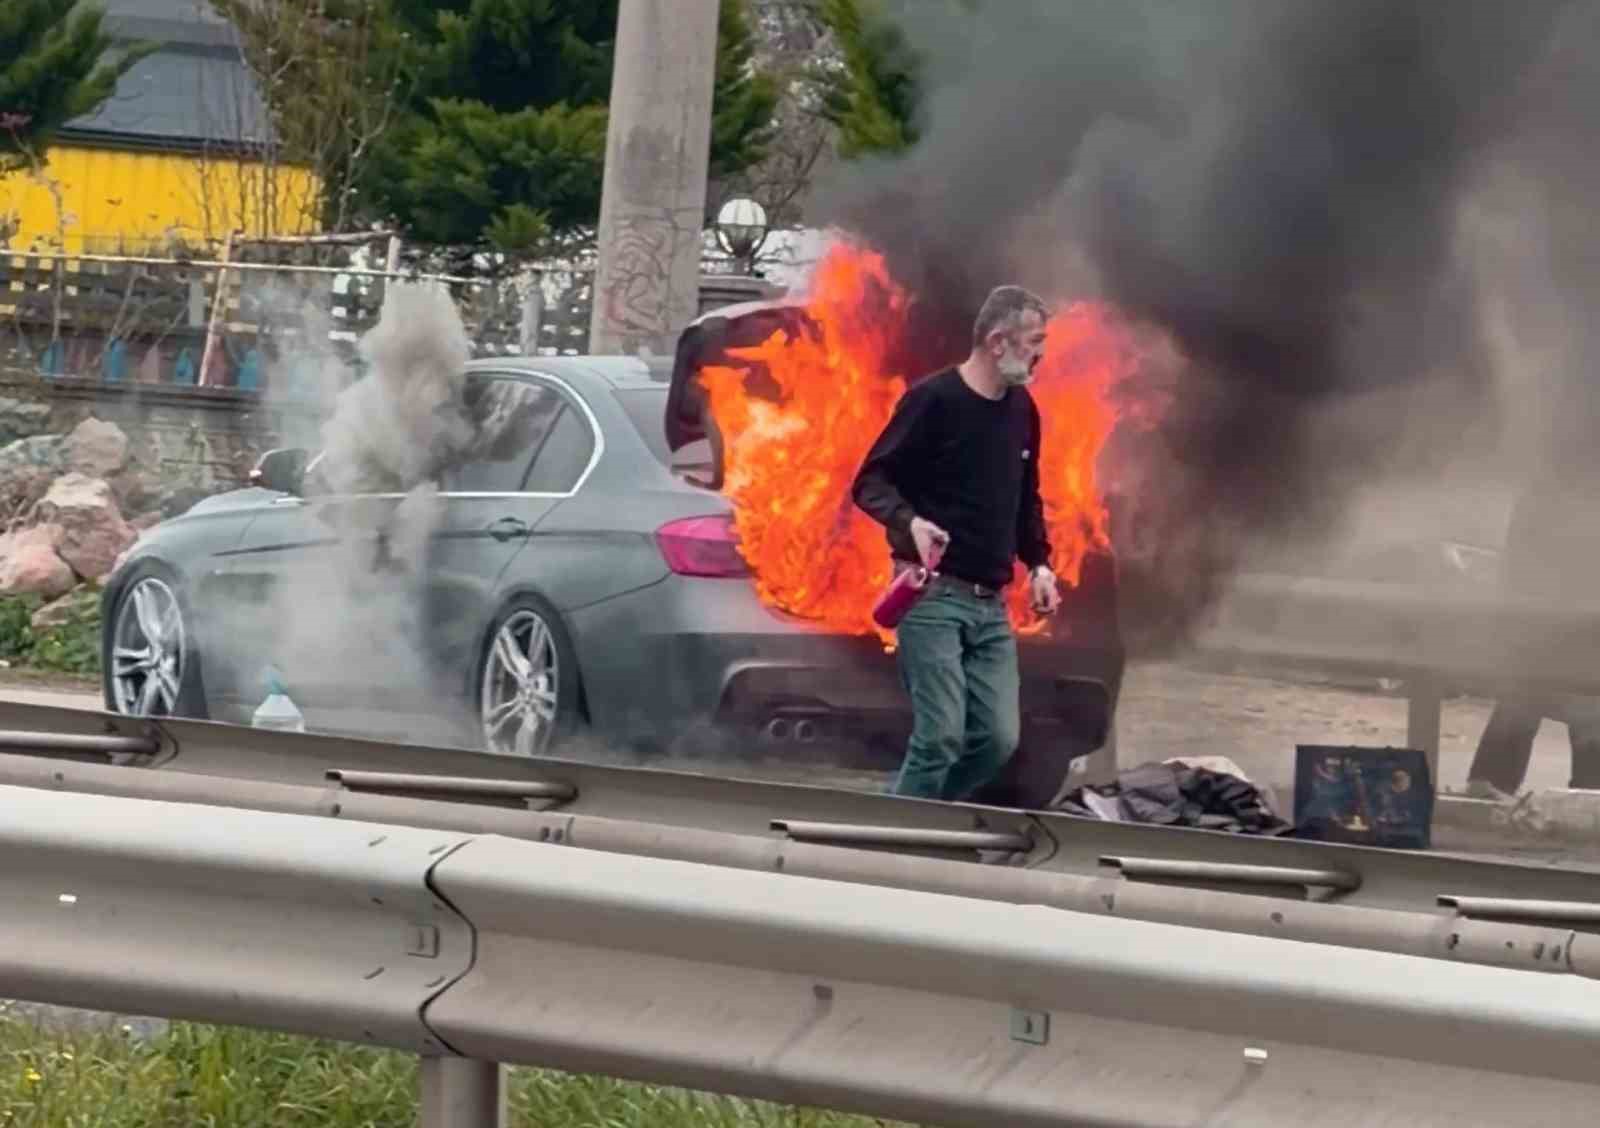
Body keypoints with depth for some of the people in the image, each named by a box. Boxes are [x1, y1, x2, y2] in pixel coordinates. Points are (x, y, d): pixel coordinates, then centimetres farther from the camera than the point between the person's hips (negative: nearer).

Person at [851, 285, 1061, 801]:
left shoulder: (1021, 410, 12)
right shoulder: (934, 399, -10)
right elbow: (871, 482, -9)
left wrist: (1038, 562, 10)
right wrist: (910, 522, -28)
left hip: (991, 604, 7)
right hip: (934, 595, -7)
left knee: (999, 739, 1)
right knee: (941, 736, -14)